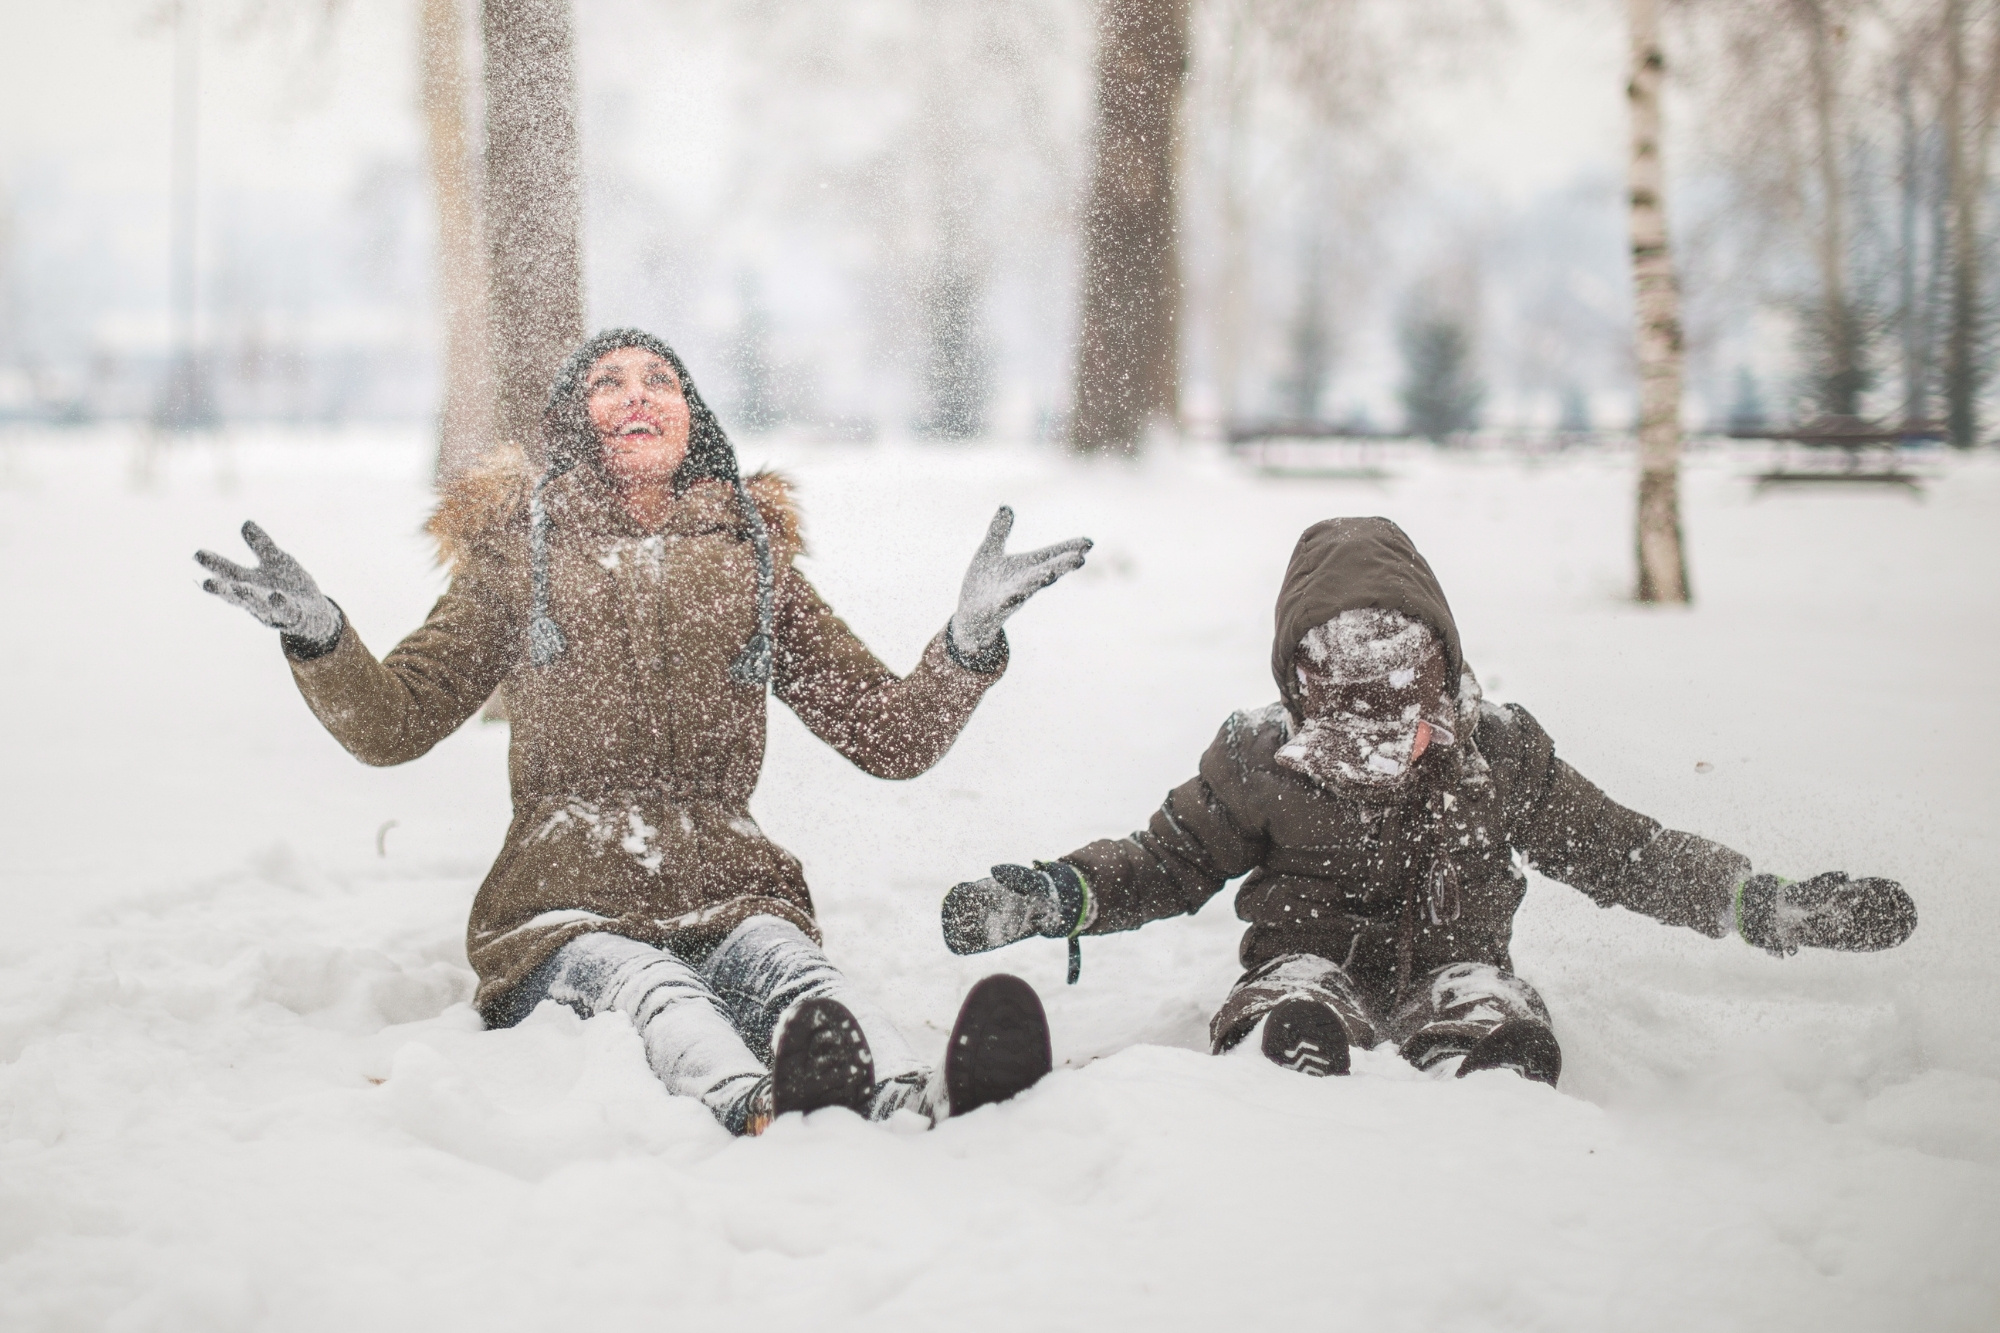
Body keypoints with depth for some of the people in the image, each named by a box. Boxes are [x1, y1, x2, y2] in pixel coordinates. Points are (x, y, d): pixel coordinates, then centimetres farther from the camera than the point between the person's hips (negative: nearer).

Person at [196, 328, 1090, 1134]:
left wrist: (969, 637, 3)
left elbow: (895, 740, 21)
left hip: (727, 893, 1)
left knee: (784, 967, -35)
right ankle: (763, 1114, -69)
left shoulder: (751, 557, 22)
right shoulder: (518, 550, 18)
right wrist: (318, 636, -7)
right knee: (653, 989, -37)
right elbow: (393, 724, 13)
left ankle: (923, 1109, -66)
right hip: (565, 905, -1)